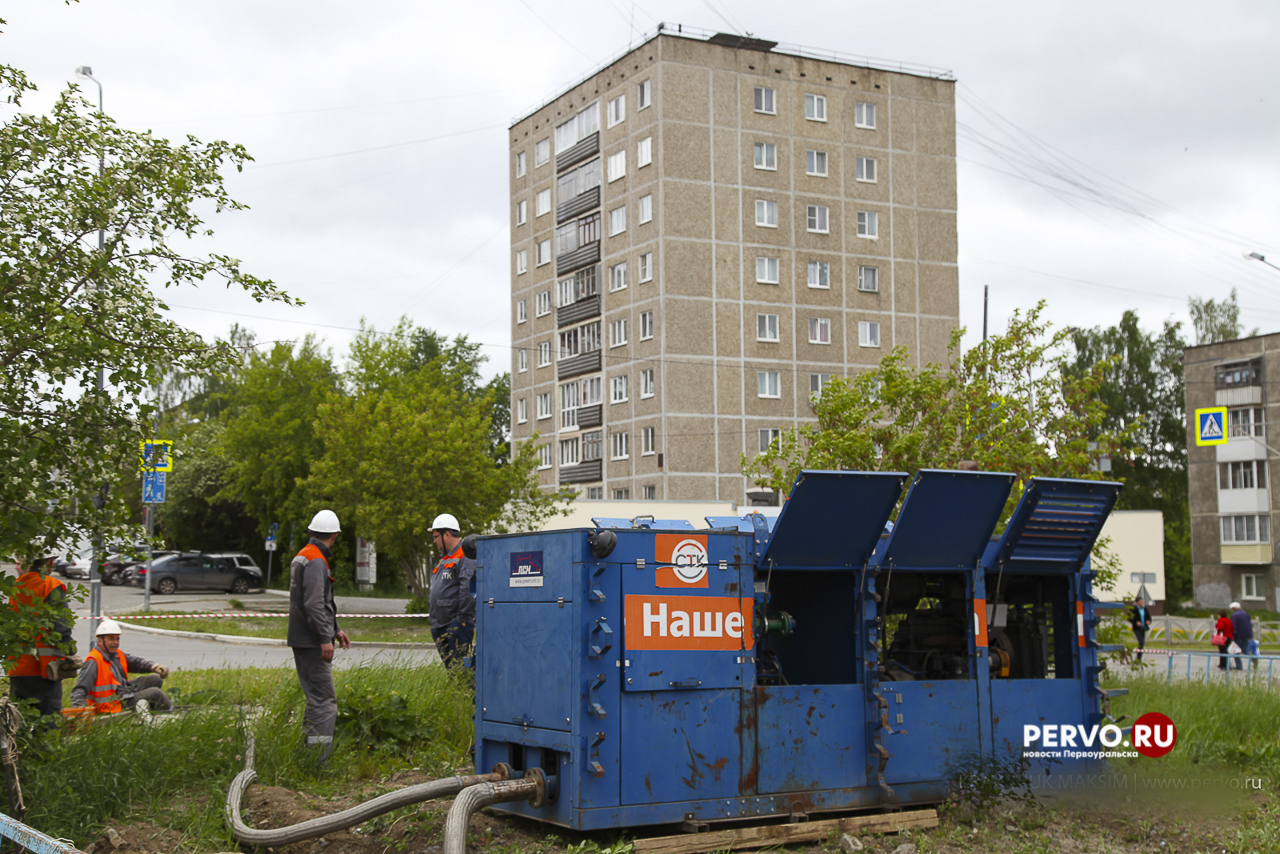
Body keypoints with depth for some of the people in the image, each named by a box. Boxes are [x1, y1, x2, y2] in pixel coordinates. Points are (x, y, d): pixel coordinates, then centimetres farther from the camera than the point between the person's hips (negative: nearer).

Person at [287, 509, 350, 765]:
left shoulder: (303, 557, 18)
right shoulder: (316, 561, -15)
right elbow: (314, 604, -23)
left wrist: (335, 630, 26)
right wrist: (325, 638, -22)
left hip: (302, 640, 10)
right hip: (311, 641, -10)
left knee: (316, 698, 16)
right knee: (325, 700, -10)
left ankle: (307, 754, 20)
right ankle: (318, 761, -12)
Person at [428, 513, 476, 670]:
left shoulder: (465, 556, -10)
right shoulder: (445, 558, 21)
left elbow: (468, 589, -19)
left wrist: (463, 618, -21)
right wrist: (433, 618, 21)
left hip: (457, 625, -9)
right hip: (440, 626, 9)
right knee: (449, 666, 10)